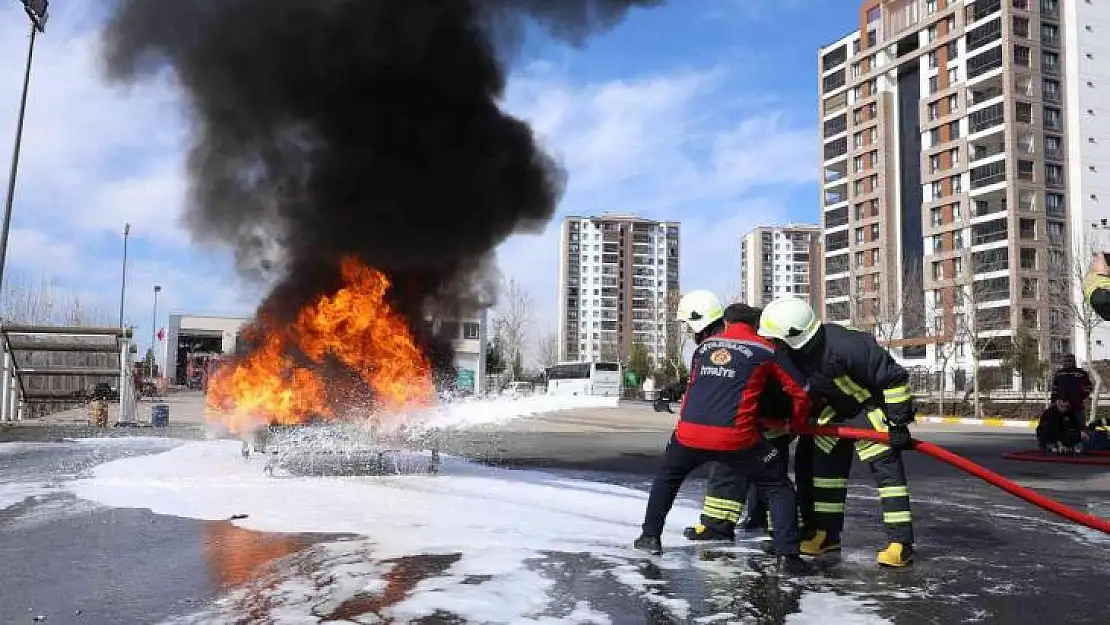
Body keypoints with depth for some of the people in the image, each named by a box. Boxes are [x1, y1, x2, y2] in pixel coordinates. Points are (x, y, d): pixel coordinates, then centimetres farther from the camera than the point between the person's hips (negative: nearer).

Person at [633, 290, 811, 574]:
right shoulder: (766, 350, 9)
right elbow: (800, 392, 10)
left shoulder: (703, 347, 18)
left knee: (667, 477, 30)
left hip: (690, 433, 3)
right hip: (736, 437, -3)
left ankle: (650, 536, 32)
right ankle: (788, 554, 3)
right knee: (777, 488, 14)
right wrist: (797, 423, 28)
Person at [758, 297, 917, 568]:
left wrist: (899, 422, -24)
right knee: (825, 464, 8)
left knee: (887, 469, -11)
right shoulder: (790, 354, -15)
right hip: (835, 410, 7)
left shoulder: (844, 346, -37)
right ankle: (827, 534, 18)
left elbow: (894, 377, -28)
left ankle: (901, 543, -7)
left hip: (870, 406, -7)